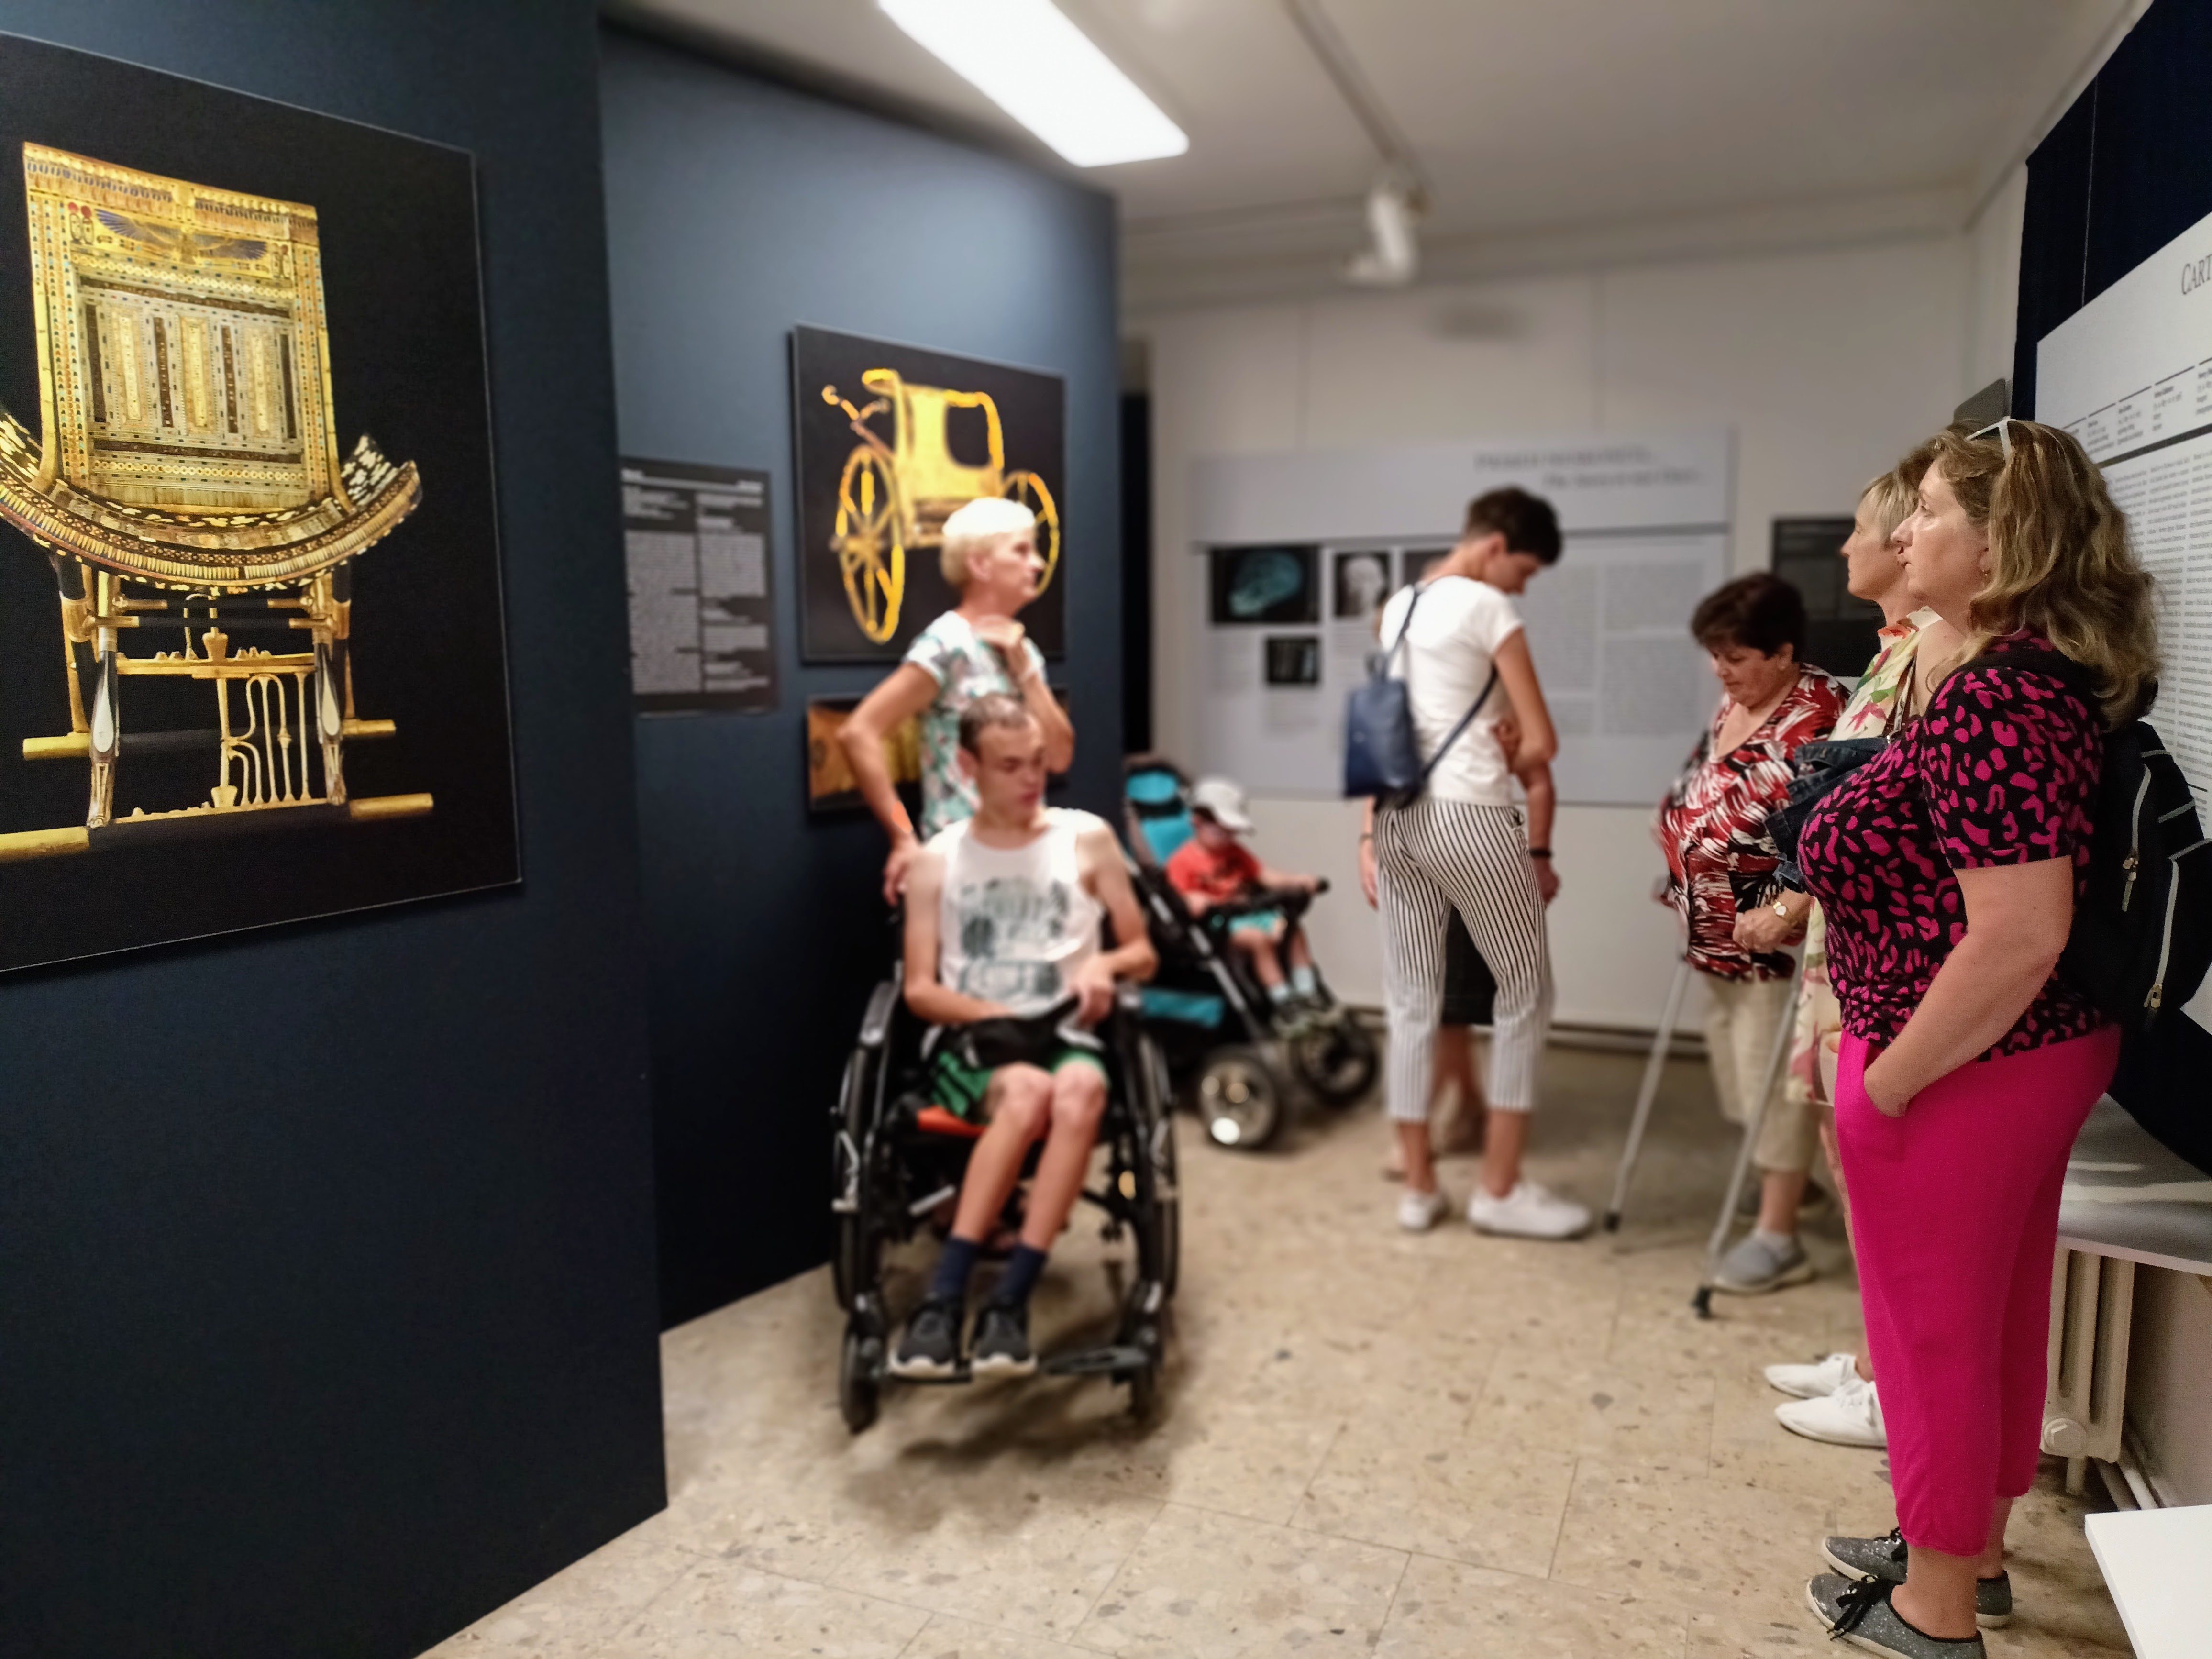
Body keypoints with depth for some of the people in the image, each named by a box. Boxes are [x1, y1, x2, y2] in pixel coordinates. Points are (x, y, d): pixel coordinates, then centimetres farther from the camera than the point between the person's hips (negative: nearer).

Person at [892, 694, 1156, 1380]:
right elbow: (919, 991, 4)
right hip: (967, 1044, -1)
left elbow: (1144, 954, 14)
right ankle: (945, 1297, -30)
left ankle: (1009, 1301, -33)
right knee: (1027, 1093, -37)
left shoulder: (1087, 840, 9)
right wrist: (999, 1018, -14)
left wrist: (1104, 965, -10)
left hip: (1064, 1037, 1)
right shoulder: (936, 861, 8)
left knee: (1081, 1092, -36)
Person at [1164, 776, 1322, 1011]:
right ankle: (1285, 1005, -27)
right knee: (1257, 938, -32)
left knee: (1292, 928, -12)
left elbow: (1265, 875, 16)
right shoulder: (1183, 861, -3)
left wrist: (1295, 881, -1)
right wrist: (1191, 903, -34)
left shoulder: (1234, 851, 21)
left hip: (1248, 914, 8)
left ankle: (1307, 996, -8)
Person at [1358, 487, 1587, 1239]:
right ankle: (1500, 1189, 12)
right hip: (1468, 817, -7)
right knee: (1525, 991, 8)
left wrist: (1372, 834, 17)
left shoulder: (1398, 607, 17)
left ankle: (1418, 1187, 17)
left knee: (1410, 1003, 10)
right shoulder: (1487, 609, -6)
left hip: (1398, 817, 7)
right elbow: (1541, 741, -8)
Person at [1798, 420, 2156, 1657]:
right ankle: (1973, 1555, 42)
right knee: (2001, 1316, 22)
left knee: (1936, 1330, 8)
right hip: (2052, 1048, 10)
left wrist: (1886, 1083, -20)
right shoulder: (2070, 675, 6)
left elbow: (2020, 935, -29)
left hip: (1969, 1063, -10)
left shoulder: (1995, 700, -25)